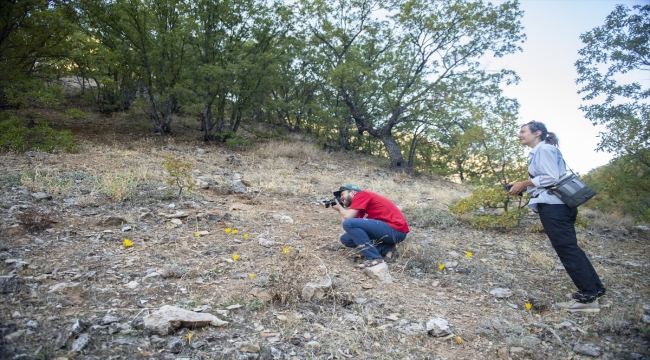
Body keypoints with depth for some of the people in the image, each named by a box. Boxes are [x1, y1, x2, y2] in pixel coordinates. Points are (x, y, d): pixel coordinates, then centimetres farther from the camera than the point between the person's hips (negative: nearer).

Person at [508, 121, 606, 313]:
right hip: (554, 205, 11)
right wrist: (523, 187, 8)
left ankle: (588, 297, -3)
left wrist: (524, 183, -10)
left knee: (567, 249, -7)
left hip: (553, 205, -11)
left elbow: (551, 177, -17)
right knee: (570, 248, 12)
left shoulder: (544, 149, -8)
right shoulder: (538, 151, 21)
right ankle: (595, 289, 18)